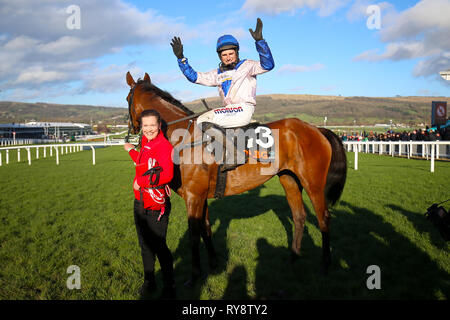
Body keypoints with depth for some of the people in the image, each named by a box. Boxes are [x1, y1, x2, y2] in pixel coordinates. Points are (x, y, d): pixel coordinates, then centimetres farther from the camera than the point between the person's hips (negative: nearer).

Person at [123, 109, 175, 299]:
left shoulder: (164, 146, -16)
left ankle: (169, 288, 19)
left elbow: (166, 175, -29)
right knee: (145, 245, 18)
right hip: (140, 203, 8)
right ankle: (149, 282, 36)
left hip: (156, 206, -8)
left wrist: (140, 181, -20)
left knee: (159, 246, 2)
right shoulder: (145, 143, 9)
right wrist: (132, 151, 37)